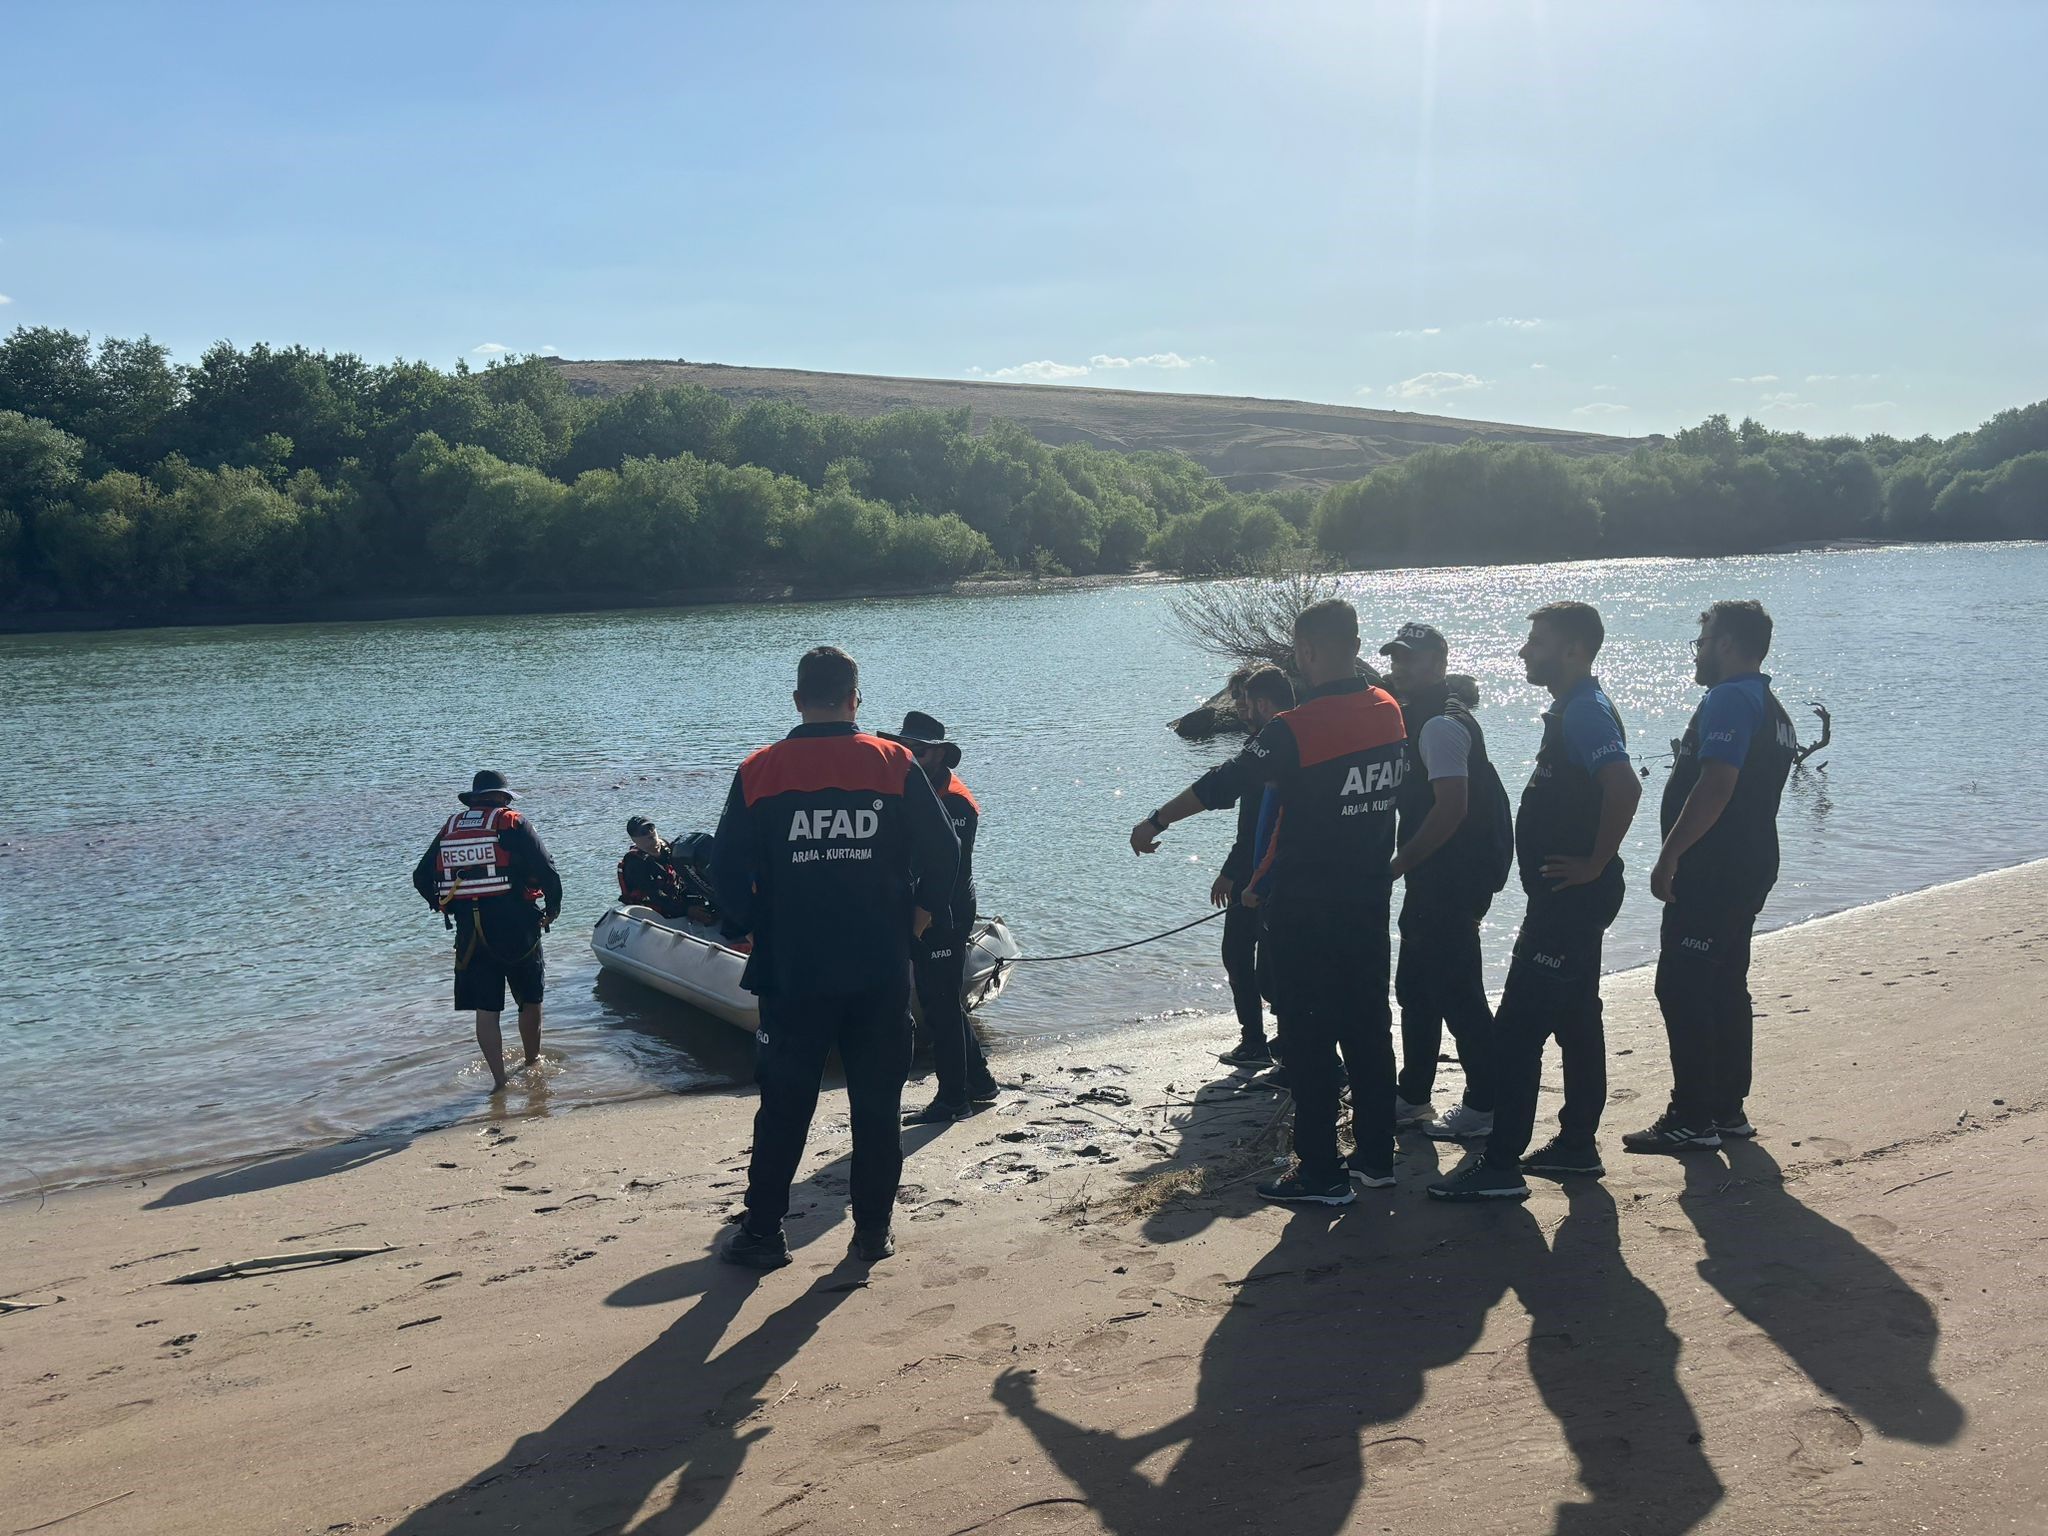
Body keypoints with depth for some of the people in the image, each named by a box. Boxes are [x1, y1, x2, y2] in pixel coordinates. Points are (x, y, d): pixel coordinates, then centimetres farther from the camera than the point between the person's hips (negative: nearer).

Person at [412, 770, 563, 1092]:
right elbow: (547, 872, -10)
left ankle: (498, 1078, 4)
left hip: (469, 933, 3)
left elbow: (421, 878, 13)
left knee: (485, 1009, 6)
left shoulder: (449, 828, 10)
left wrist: (446, 907, 27)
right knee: (530, 1001, 16)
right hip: (515, 929, -3)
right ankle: (533, 1062, 29)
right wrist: (553, 908, 6)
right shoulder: (512, 823, -3)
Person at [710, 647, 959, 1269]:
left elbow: (728, 870, -2)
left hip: (792, 970, 0)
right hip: (881, 972, 0)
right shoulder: (895, 764, -2)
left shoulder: (760, 772, -2)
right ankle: (873, 1230, 15)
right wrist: (919, 916, 11)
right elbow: (942, 851, -3)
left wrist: (750, 931, 13)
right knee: (877, 1104, 10)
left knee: (783, 1106, 11)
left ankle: (762, 1231, 16)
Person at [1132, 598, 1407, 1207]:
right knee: (1368, 1024, 14)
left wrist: (1155, 822, 2)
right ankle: (1376, 1157, 21)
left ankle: (1320, 1172, 4)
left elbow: (1222, 784, -11)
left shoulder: (1295, 728, -18)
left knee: (1308, 1036, 1)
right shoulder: (1390, 713, 1)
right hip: (1371, 899, 7)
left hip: (1305, 909, -6)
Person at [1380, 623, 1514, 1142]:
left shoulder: (1441, 725, -17)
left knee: (1456, 992, -3)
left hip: (1450, 882, -11)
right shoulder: (1418, 719, 15)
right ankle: (1412, 1096, 27)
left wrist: (1397, 864, -20)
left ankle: (1484, 1105, 6)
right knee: (1415, 988, 16)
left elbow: (1451, 808, -25)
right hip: (1433, 880, 11)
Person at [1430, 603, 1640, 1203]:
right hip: (1566, 899, 11)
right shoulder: (1572, 709, 15)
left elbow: (1624, 787, -32)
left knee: (1517, 1027, -9)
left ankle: (1500, 1166, -5)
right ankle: (1577, 1144, 26)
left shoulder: (1585, 712, -18)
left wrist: (1595, 863, -24)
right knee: (1576, 1018, 16)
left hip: (1570, 898, -11)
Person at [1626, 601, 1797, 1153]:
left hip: (1711, 873, -11)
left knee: (1682, 990, -7)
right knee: (1726, 989, 15)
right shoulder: (1772, 709, 19)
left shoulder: (1729, 700, -15)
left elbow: (1715, 786, -25)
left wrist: (1670, 854, -24)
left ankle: (1692, 1118, -5)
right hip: (1752, 866, 11)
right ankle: (1728, 1108, 21)